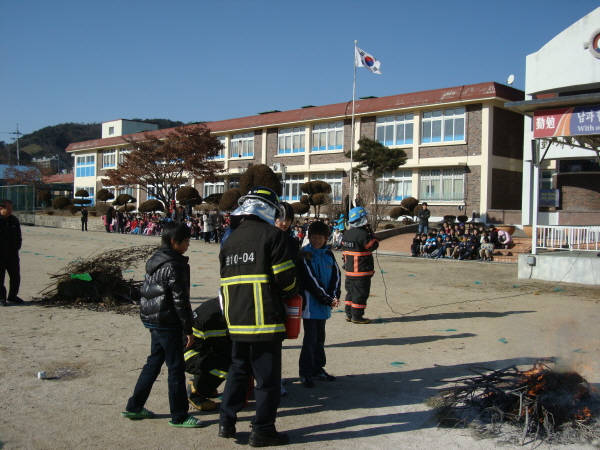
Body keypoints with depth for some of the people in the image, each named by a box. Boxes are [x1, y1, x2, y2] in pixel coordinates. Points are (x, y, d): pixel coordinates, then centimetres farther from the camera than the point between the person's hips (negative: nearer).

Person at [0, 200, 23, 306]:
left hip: (13, 254, 5)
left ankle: (12, 296, 25)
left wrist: (17, 247, 9)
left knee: (16, 277, 10)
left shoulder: (14, 220, 9)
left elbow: (18, 236, 19)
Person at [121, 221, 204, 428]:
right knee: (176, 367, -1)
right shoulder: (174, 265, -18)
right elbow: (180, 300, -18)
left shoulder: (155, 260, 10)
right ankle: (179, 417, 7)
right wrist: (188, 329, -11)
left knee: (153, 363, 19)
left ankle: (134, 407, 27)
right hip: (167, 323, -9)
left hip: (153, 319, 9)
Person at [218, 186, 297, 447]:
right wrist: (288, 293, 9)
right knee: (267, 377, 3)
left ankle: (227, 422, 24)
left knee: (238, 371, 21)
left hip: (236, 320, 7)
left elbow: (226, 279, 16)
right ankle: (262, 431, 10)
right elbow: (286, 277, -12)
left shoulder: (230, 240, 13)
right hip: (265, 319, -7)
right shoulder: (271, 234, -8)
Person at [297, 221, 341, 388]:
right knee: (310, 339, -4)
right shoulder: (304, 255, -10)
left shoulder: (328, 254, 9)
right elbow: (310, 280, -16)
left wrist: (334, 296, -12)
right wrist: (327, 299, -17)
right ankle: (306, 373, 6)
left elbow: (336, 275, 5)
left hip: (324, 305, 6)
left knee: (320, 338, 15)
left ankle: (318, 369, 26)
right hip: (310, 304, -6)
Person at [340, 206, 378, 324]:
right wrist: (370, 232, -5)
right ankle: (357, 316, 3)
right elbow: (374, 245, -12)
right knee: (360, 293, -1)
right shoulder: (362, 234, -19)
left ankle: (349, 314, 22)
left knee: (351, 292, 16)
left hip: (349, 270, 8)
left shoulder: (347, 234, 9)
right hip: (361, 271, -8)